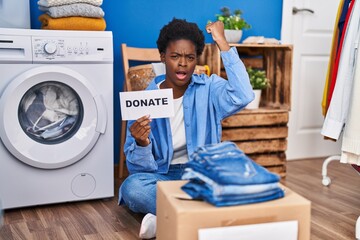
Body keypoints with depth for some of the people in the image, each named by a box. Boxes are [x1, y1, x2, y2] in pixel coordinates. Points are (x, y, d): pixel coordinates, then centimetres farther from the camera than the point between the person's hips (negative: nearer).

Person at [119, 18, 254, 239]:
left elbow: (243, 96, -27)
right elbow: (140, 168, -5)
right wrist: (141, 144, -30)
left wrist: (222, 42, -21)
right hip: (162, 176, 0)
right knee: (132, 187, -32)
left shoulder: (208, 89, -3)